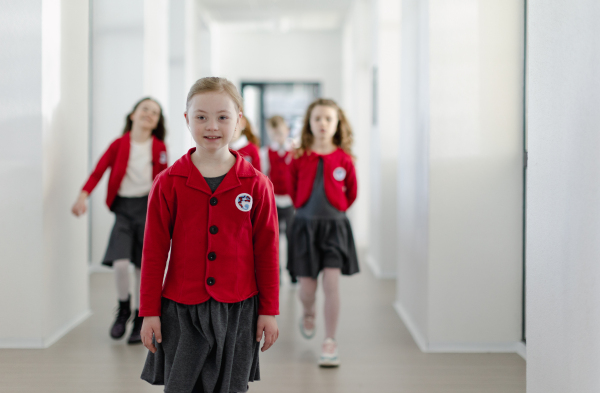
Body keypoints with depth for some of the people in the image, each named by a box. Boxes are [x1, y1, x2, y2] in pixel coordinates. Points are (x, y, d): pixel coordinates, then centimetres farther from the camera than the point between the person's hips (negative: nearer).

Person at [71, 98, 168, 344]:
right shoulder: (119, 145, 1)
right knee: (120, 263, -14)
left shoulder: (159, 147, 5)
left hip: (148, 206, 1)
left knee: (143, 267, 2)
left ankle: (139, 320, 18)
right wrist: (83, 196, -23)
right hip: (123, 207, -1)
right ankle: (123, 308, 15)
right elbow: (98, 171, -9)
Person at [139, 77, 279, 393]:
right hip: (181, 310, 0)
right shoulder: (169, 183, -3)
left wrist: (269, 310, 4)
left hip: (237, 309, 0)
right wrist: (149, 311, 1)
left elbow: (267, 251, 3)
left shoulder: (256, 184, -2)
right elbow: (154, 251, 1)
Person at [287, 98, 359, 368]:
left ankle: (330, 343, 0)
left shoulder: (344, 158, -2)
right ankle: (308, 315, 40)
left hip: (334, 225, 0)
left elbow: (351, 192, 13)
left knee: (331, 283, -9)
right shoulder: (299, 157, -2)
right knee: (307, 287, 4)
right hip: (304, 224, 1)